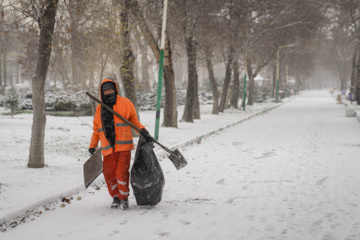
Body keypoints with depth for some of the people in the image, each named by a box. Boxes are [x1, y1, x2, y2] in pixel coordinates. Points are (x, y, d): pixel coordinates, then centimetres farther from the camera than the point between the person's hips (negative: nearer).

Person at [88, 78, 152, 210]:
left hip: (123, 146, -3)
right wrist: (92, 146, 15)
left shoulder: (125, 103, 6)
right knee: (109, 174, 1)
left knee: (121, 173, -11)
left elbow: (134, 119, 10)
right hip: (108, 148, 3)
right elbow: (96, 130, 21)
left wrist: (142, 130, -7)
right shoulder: (100, 109, 15)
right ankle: (115, 197, 22)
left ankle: (124, 198, 8)